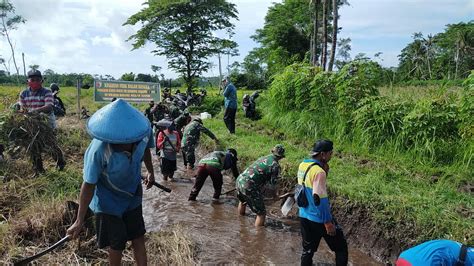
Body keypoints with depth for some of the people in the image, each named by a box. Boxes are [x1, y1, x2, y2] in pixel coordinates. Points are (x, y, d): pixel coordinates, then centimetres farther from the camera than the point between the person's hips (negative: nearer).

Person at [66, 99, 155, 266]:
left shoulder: (143, 132, -26)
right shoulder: (98, 150, -37)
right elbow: (89, 185, -24)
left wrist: (150, 172, 16)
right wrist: (79, 221, -16)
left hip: (133, 197, 4)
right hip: (109, 203, -3)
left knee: (139, 239, 15)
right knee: (116, 245, 10)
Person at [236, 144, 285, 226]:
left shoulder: (263, 158, 14)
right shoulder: (275, 165, -7)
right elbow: (273, 183, -1)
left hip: (239, 180, 9)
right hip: (249, 188, -9)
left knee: (242, 201, 39)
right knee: (261, 213, 6)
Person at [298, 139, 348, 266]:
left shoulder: (302, 165, 3)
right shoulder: (318, 171, -23)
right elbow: (319, 199, -25)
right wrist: (328, 222, -18)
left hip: (304, 216, 8)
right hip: (318, 218, -8)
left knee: (308, 249, 18)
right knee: (341, 247, 9)